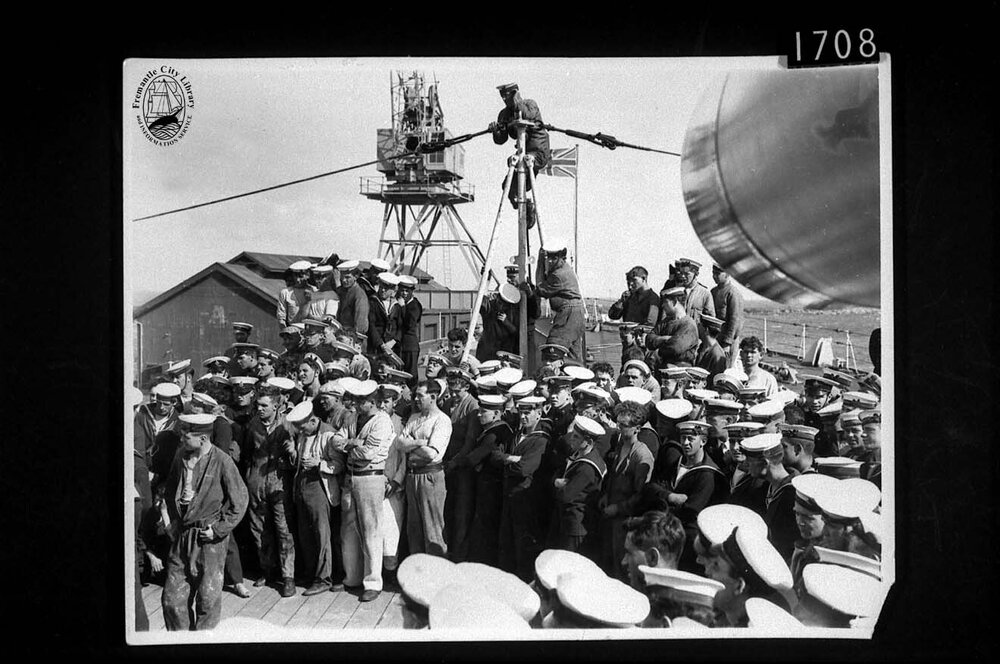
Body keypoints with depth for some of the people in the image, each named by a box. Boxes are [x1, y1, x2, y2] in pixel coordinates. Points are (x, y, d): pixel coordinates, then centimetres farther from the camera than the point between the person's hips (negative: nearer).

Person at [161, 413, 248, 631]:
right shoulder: (180, 457, 3)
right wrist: (175, 521, 11)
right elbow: (169, 493, 20)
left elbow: (239, 501, -7)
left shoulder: (222, 461, -13)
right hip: (181, 534, 5)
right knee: (172, 599, 4)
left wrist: (218, 529, -8)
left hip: (209, 537, -5)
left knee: (208, 599, 4)